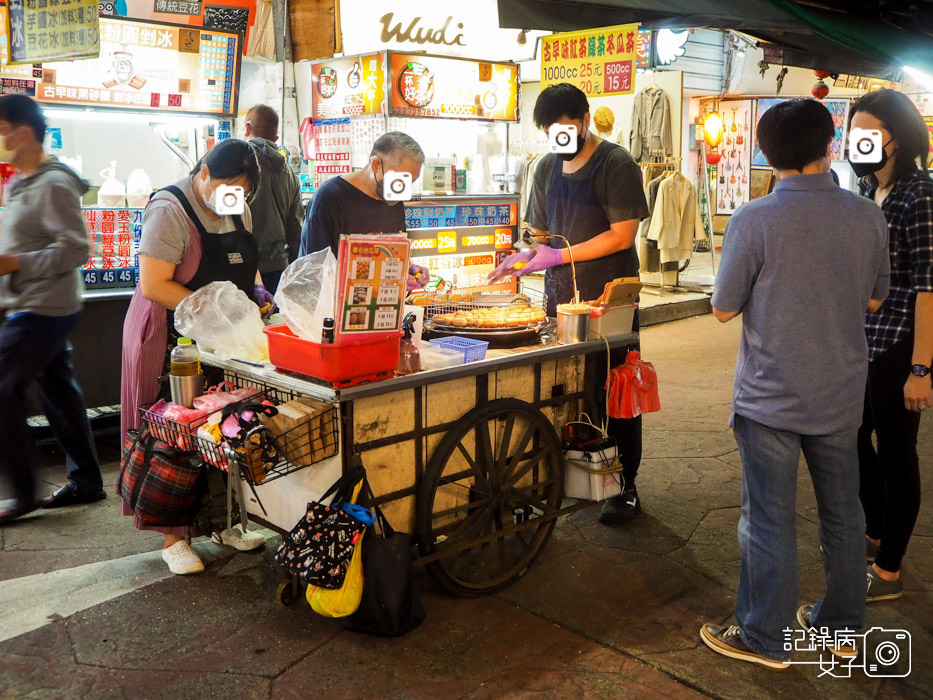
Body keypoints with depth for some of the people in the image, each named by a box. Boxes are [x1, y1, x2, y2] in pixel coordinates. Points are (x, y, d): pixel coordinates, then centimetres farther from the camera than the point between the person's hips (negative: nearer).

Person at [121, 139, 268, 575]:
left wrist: (255, 289, 3)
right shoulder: (169, 210, -15)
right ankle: (173, 537, 12)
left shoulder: (239, 210, 10)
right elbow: (153, 286, -21)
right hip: (173, 338, -7)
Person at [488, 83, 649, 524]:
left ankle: (626, 486, 14)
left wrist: (559, 255, -18)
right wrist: (528, 256, -1)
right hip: (560, 300, 6)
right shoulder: (547, 167, 14)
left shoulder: (617, 165, -7)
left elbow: (622, 236, -14)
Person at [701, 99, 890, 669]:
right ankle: (842, 626, 34)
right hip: (841, 396, 4)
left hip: (771, 398, -4)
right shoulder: (867, 216, -5)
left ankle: (766, 639, 21)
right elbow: (874, 300, 8)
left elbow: (724, 309, -9)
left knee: (770, 520, 7)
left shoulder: (754, 221, -17)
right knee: (842, 512, 18)